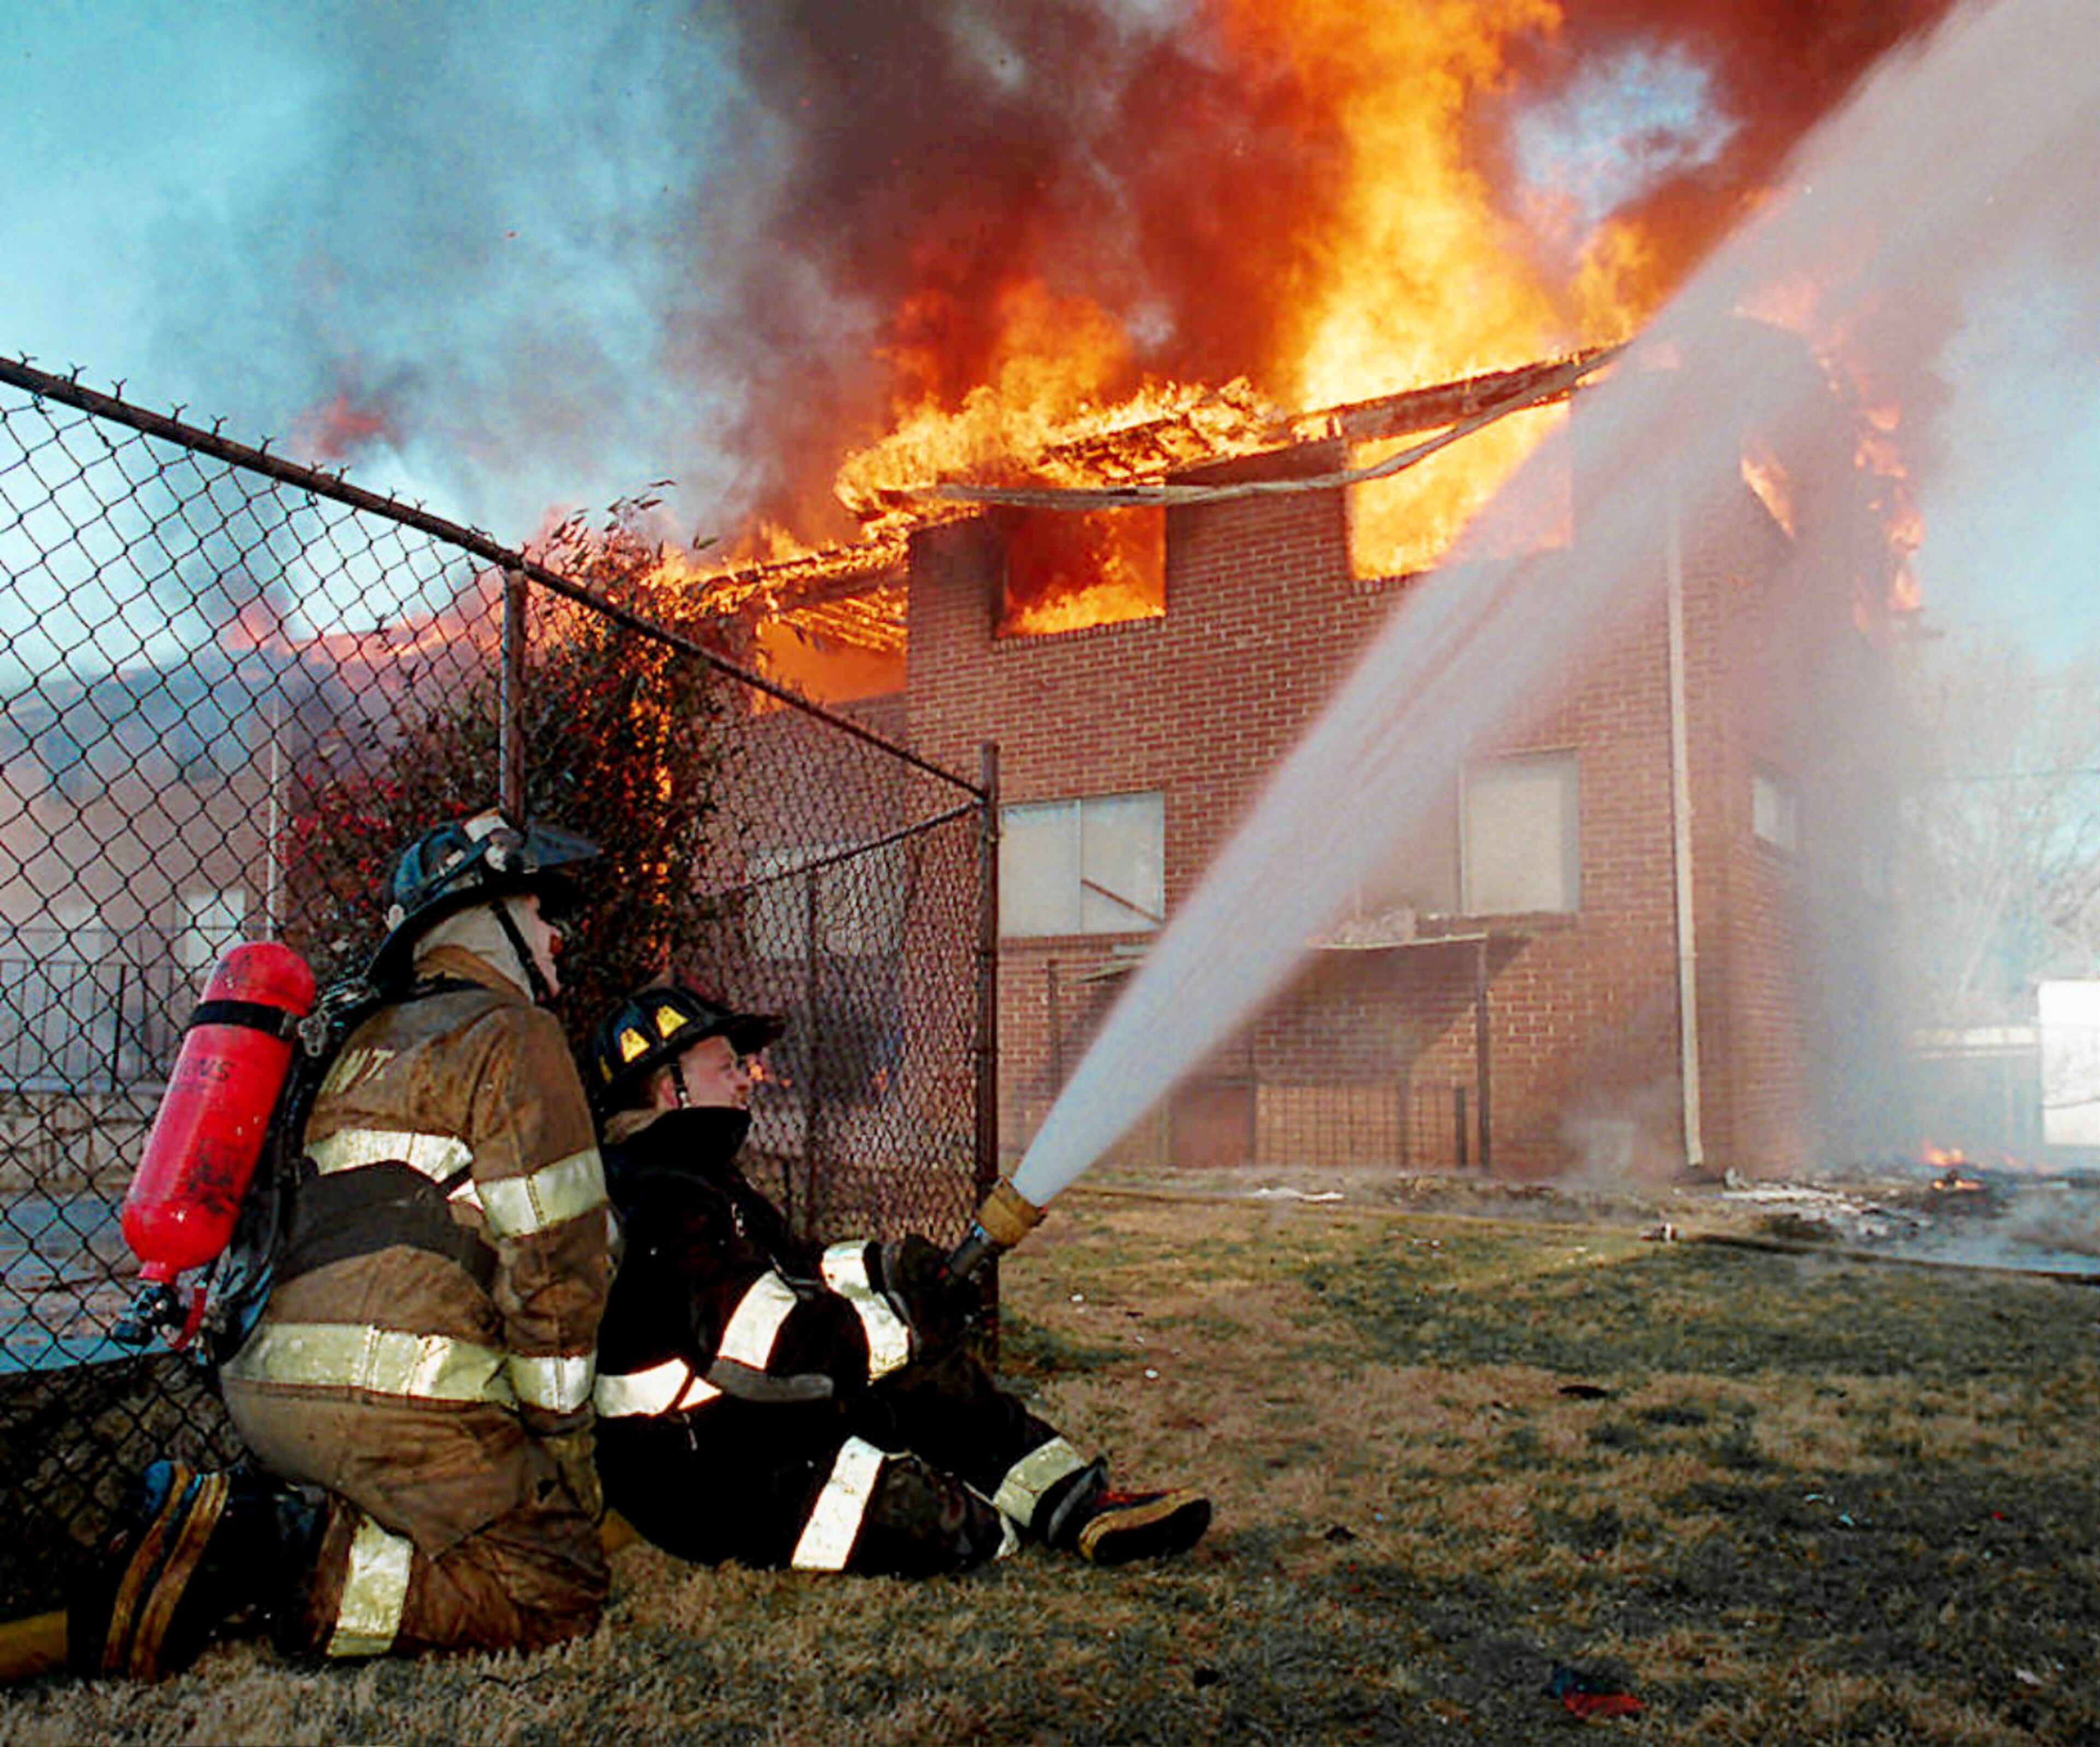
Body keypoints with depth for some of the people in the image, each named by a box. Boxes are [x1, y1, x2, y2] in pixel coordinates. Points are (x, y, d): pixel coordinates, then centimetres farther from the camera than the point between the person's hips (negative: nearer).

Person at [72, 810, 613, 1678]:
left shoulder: (365, 1042, 25)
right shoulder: (513, 1035, -1)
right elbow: (553, 1260, -7)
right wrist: (566, 1452, 2)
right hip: (401, 1387, -8)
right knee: (556, 1593, -4)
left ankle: (226, 1520, 2)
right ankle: (295, 1566, -17)